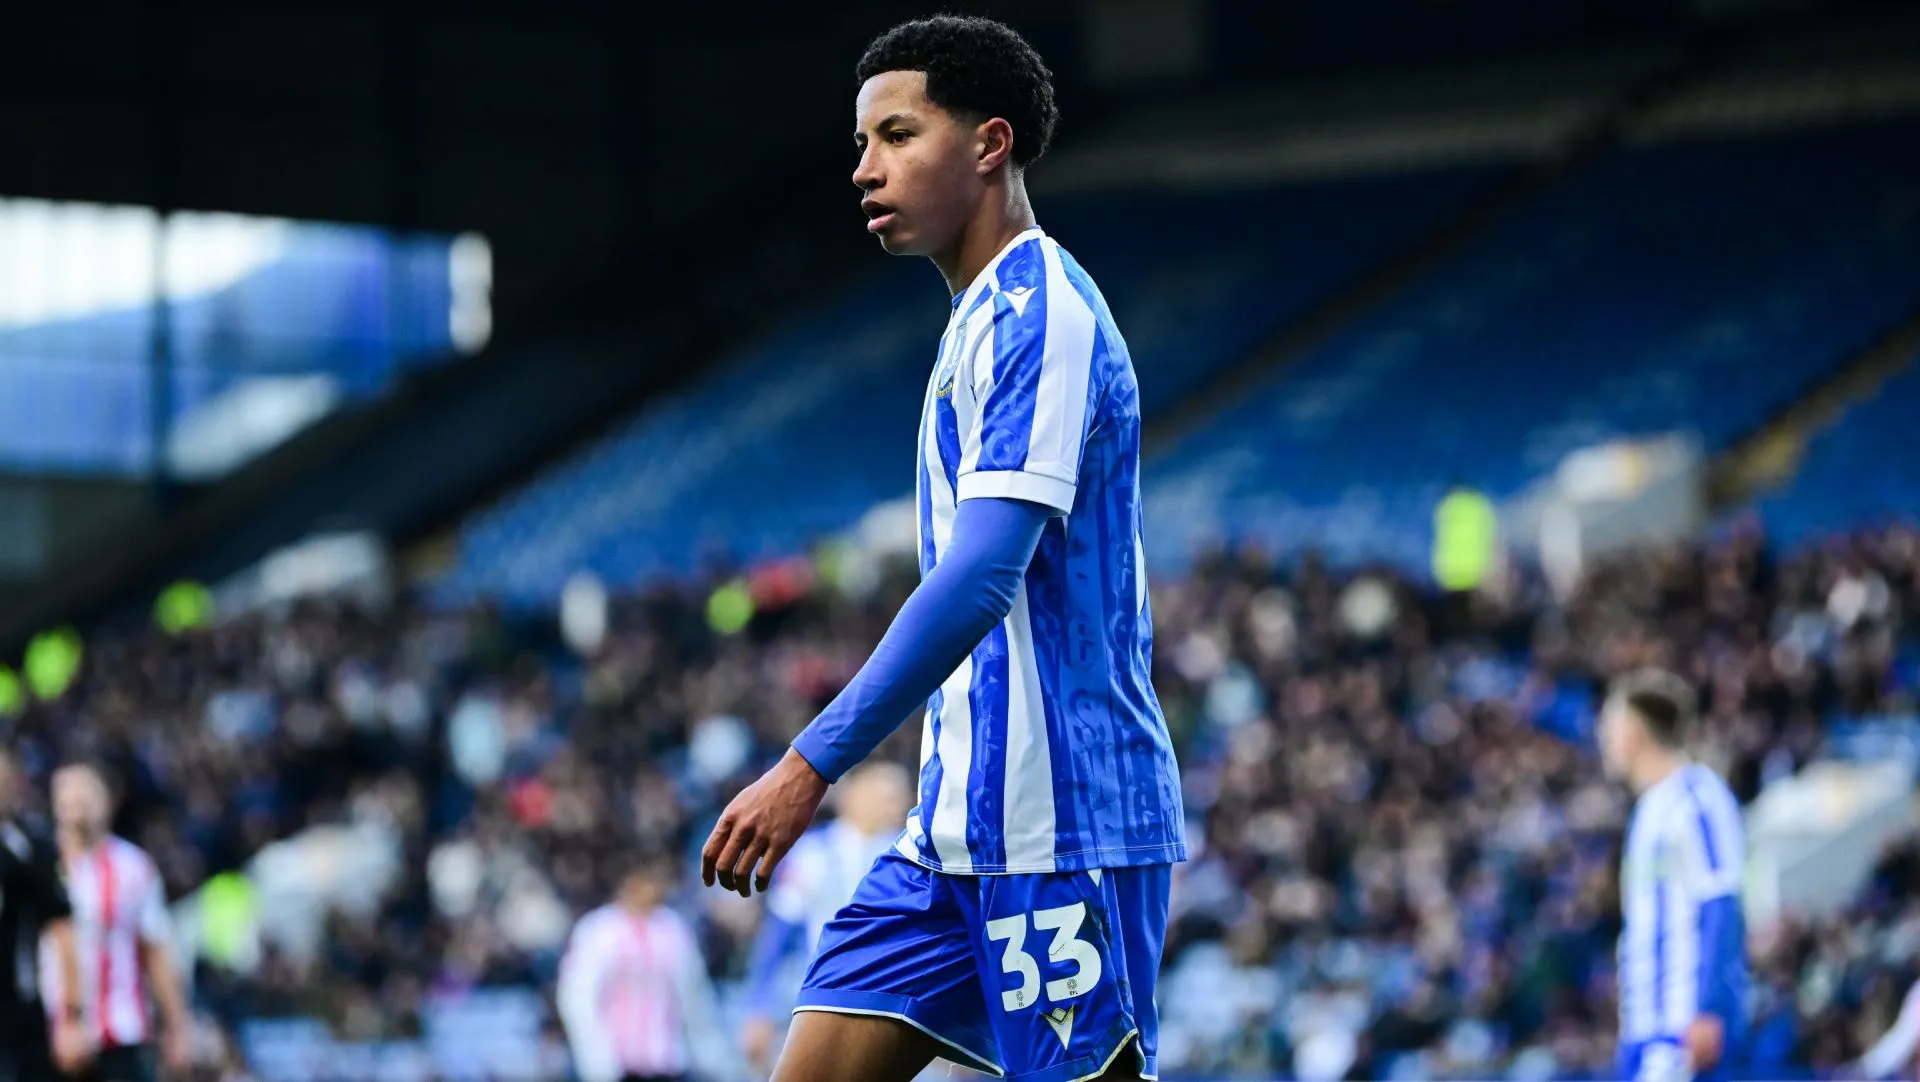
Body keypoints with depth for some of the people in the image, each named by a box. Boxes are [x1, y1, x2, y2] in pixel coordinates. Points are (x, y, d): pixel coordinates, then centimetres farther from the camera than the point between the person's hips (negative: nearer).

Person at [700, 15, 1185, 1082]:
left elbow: (980, 580, -24)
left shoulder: (1037, 315, -14)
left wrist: (813, 766, -25)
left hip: (1057, 828, -10)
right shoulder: (986, 320, 18)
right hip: (962, 826, 10)